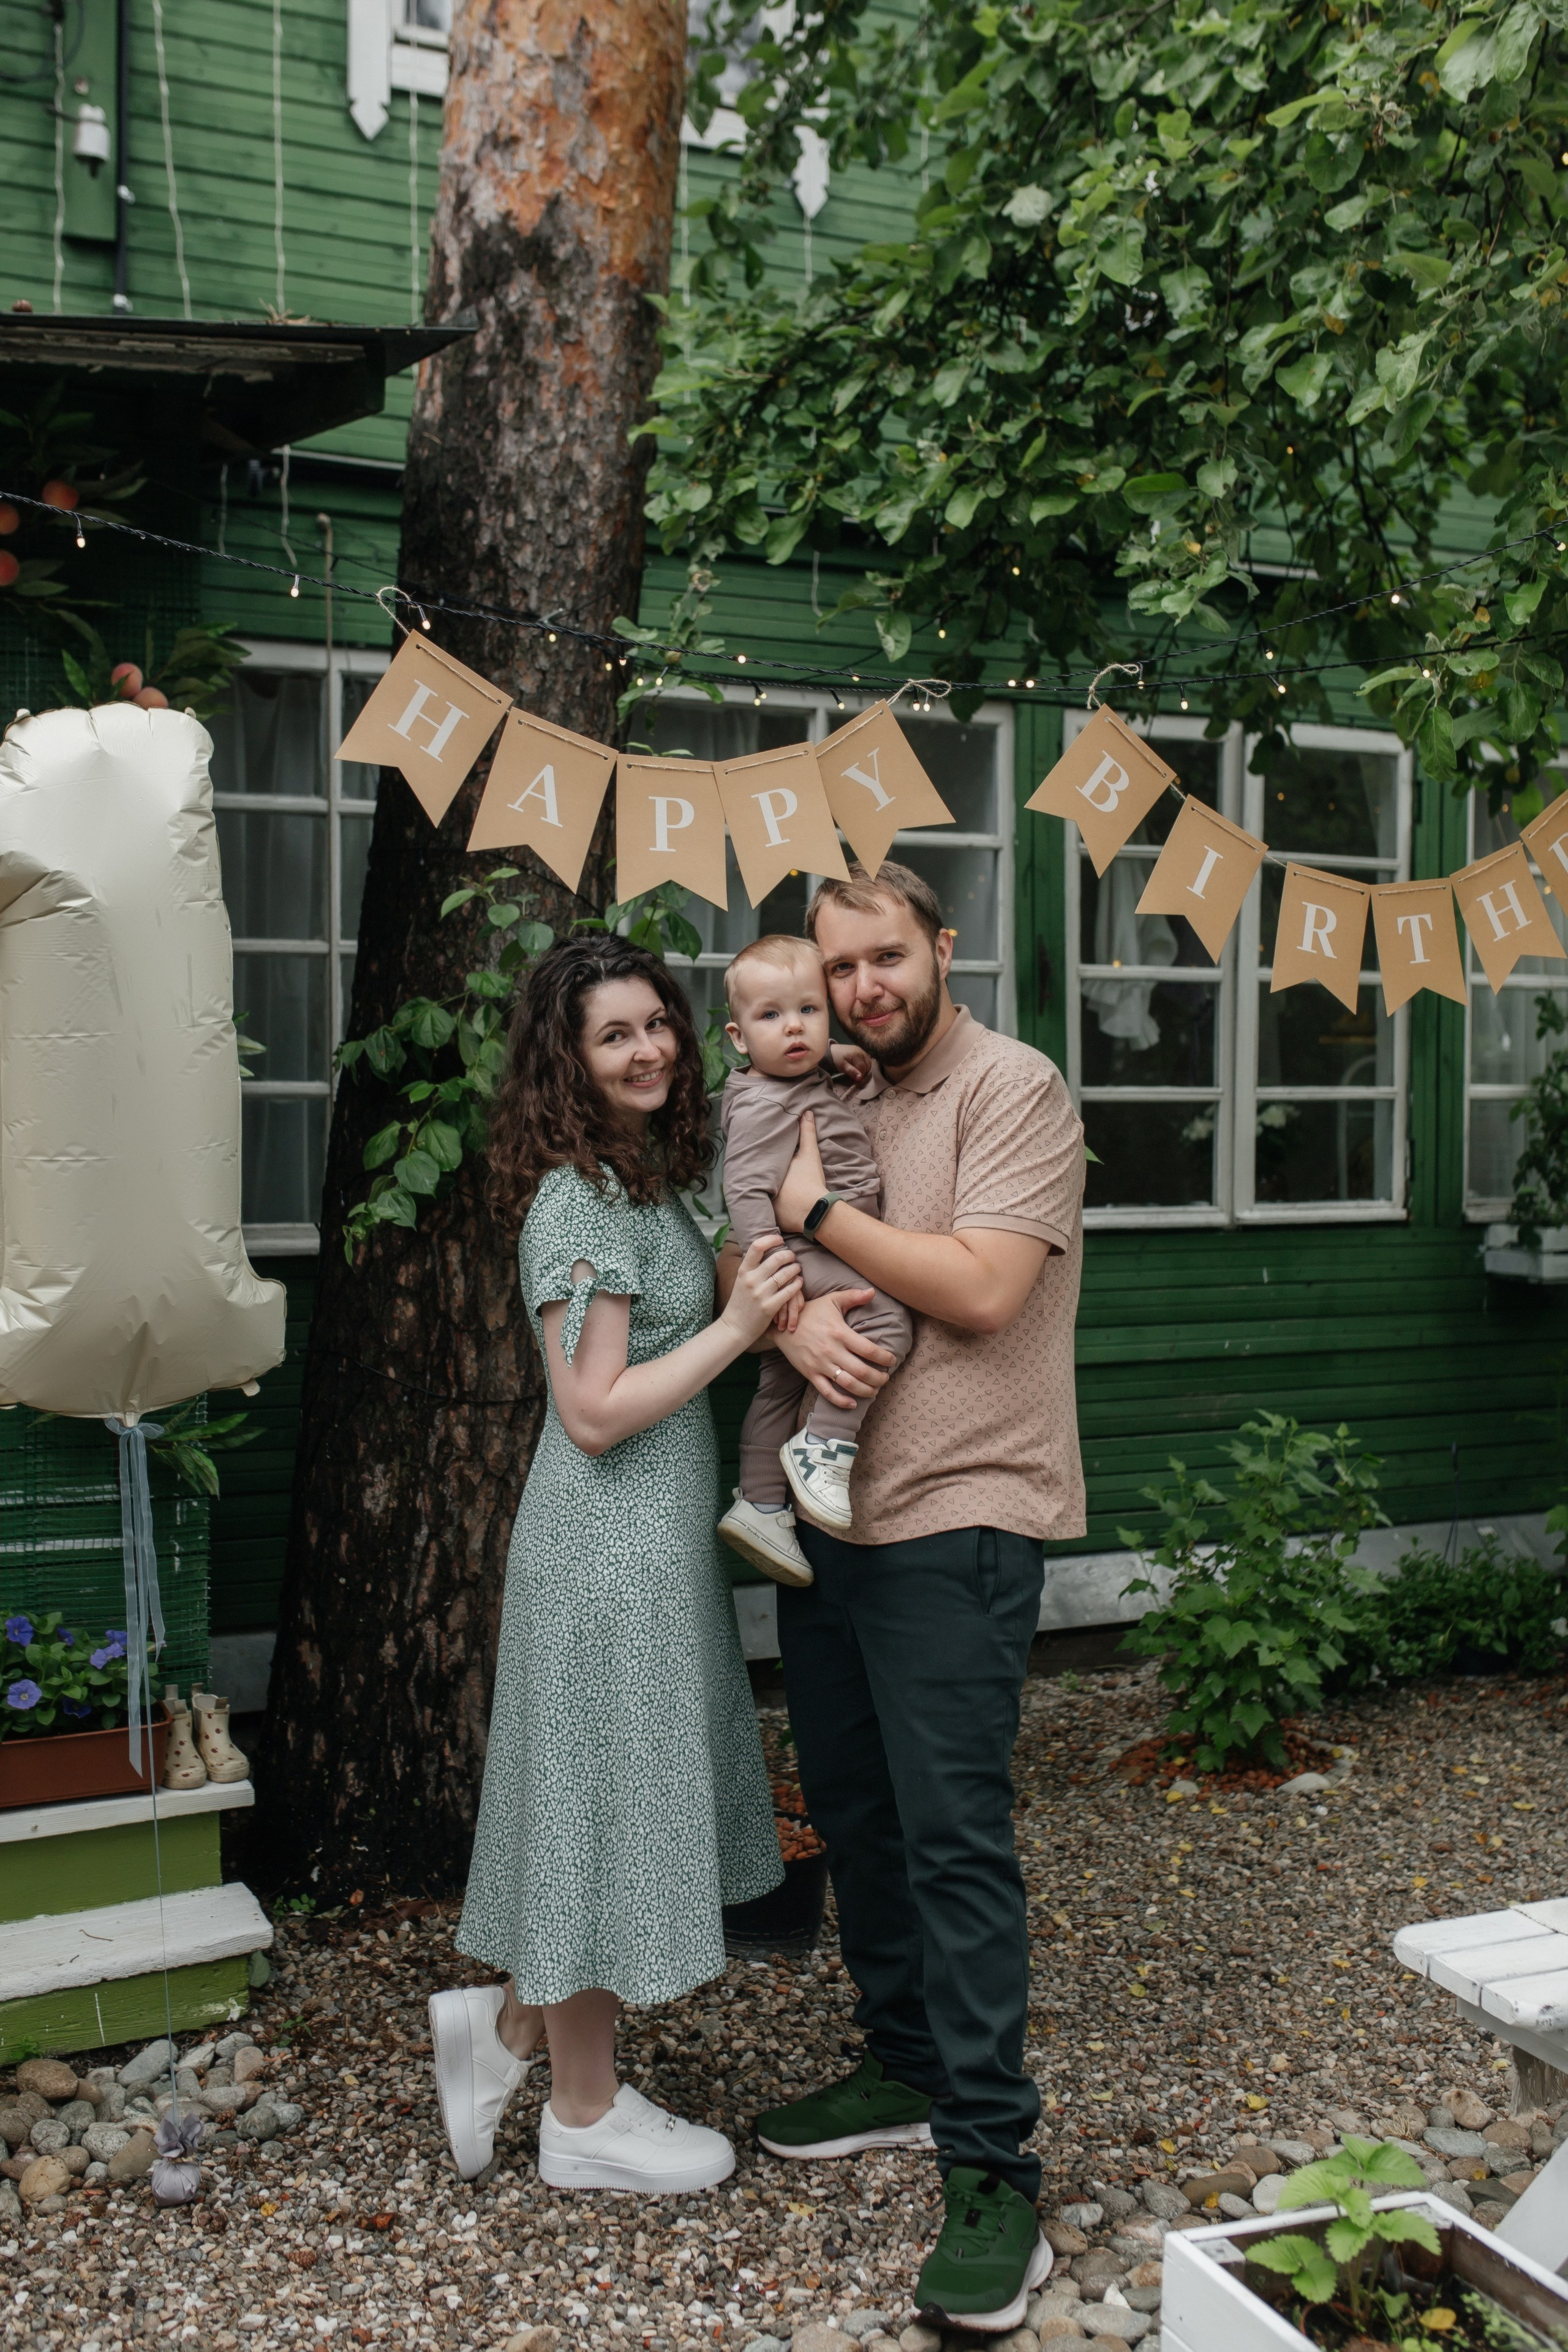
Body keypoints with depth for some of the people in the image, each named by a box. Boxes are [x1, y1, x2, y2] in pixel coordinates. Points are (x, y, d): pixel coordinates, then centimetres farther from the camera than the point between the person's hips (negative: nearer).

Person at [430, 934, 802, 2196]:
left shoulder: (647, 1180, 10)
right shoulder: (579, 1200, -18)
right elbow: (595, 1411, -21)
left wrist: (769, 1303, 4)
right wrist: (737, 1327, -20)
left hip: (658, 1536, 9)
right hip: (608, 1552, -9)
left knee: (638, 1801, 18)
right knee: (605, 1802, 4)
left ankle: (506, 2021, 33)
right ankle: (587, 2116, 21)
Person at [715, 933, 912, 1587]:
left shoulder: (807, 1077, 10)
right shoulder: (766, 1105, -19)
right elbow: (746, 1191, -26)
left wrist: (837, 1055, 16)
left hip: (824, 1256, 10)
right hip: (802, 1258, -10)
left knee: (780, 1385, 14)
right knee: (885, 1318, -26)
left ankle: (760, 1505, 23)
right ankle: (824, 1447, -19)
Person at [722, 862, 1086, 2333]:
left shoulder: (1014, 1090, -8)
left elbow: (981, 1286, -19)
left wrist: (820, 1215, -10)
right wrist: (791, 1312, -14)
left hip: (953, 1521, -7)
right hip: (821, 1509, 8)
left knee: (954, 1836, -6)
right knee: (851, 1811, 17)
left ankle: (992, 2169, 4)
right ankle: (902, 2068, 34)